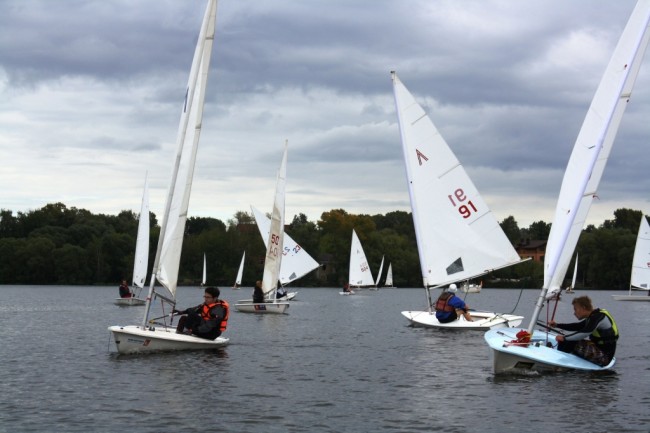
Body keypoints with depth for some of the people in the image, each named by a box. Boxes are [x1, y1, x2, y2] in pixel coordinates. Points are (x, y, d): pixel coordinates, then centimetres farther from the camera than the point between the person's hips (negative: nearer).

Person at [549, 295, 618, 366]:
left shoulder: (597, 316, -18)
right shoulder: (595, 316, 12)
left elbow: (584, 333, -30)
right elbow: (578, 326, 23)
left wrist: (564, 338, -21)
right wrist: (557, 325, 19)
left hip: (604, 357, -10)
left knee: (567, 342, -17)